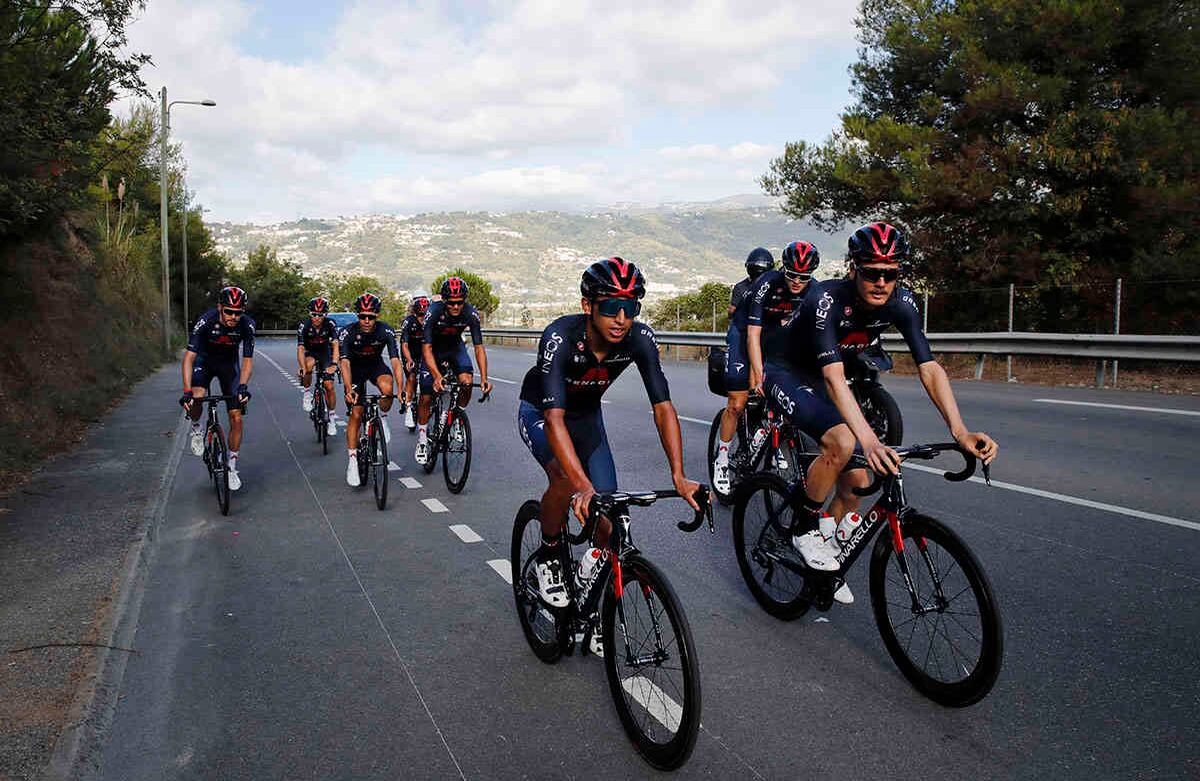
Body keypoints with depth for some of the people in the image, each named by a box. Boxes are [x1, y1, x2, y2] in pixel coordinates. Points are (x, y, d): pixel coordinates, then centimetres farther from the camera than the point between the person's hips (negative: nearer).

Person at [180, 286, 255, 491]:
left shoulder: (247, 325, -26)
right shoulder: (206, 321, -31)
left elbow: (247, 360, -20)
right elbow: (189, 356, -33)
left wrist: (243, 386, -37)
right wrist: (187, 392, -42)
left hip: (229, 364, 1)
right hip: (205, 360, -1)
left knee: (236, 417, -5)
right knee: (196, 399, -31)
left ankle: (232, 466, 10)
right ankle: (196, 429, 4)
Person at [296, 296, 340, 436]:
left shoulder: (330, 324, -23)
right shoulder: (304, 325, -24)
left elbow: (335, 345, -29)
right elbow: (300, 349, -30)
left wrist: (334, 364, -45)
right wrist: (302, 368, -44)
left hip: (325, 353, 1)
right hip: (310, 353, -1)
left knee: (329, 385, -11)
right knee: (309, 364, -37)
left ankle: (332, 417, 6)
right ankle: (307, 391, -12)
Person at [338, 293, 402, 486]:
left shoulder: (386, 331, -26)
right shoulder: (349, 332, -27)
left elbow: (395, 360, -32)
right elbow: (345, 362, -35)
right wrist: (349, 389, -50)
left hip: (376, 365, 0)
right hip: (356, 368, 0)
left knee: (387, 389, -34)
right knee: (355, 414, -8)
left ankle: (382, 417, -2)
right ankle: (353, 461, 0)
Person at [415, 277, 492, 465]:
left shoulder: (471, 314, -26)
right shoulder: (434, 312, -32)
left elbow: (479, 348, -22)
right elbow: (426, 348, -32)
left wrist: (484, 378, -33)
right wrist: (437, 376, -45)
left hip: (455, 347, 2)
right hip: (434, 349, -2)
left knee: (467, 382, -23)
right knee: (426, 396, -7)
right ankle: (422, 440, 11)